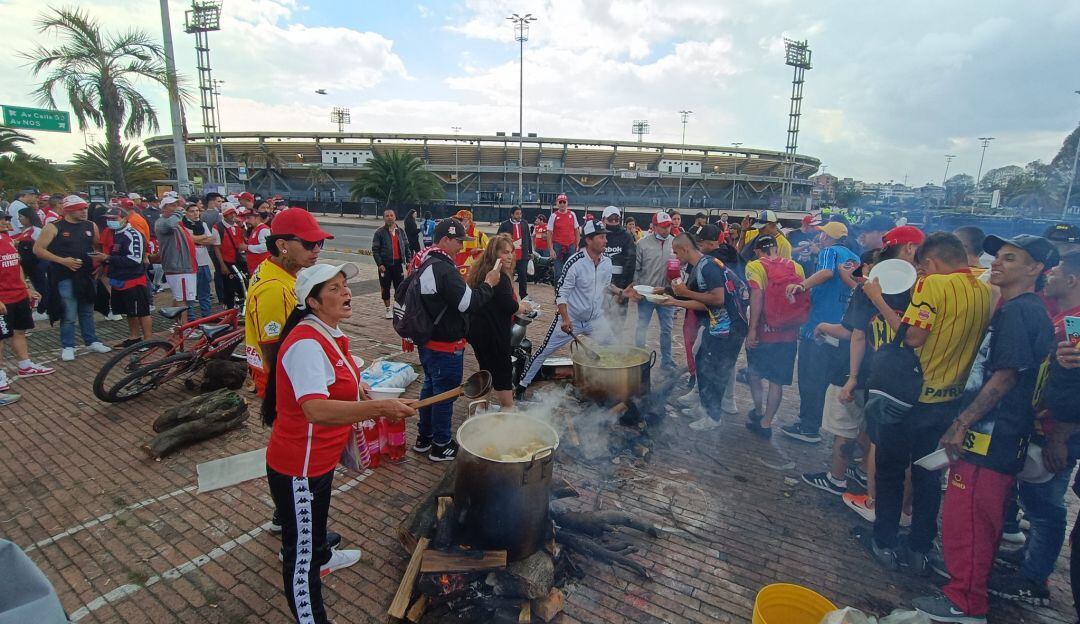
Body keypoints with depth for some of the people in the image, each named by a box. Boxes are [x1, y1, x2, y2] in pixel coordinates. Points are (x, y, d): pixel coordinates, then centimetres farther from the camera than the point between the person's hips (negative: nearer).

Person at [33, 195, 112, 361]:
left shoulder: (91, 226, 7)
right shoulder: (53, 228, -6)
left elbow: (97, 247, 21)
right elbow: (38, 249, -6)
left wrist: (98, 257, 0)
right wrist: (62, 260, -17)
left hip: (87, 276, 4)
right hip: (65, 277, -4)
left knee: (87, 312, 15)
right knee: (69, 315, -1)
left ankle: (92, 342, 25)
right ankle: (67, 347, 12)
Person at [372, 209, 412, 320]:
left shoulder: (401, 231, 8)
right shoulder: (379, 232, -3)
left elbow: (406, 246, 12)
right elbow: (375, 250, -6)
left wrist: (408, 260, 4)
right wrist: (379, 264, -13)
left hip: (398, 263, 3)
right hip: (385, 264, -3)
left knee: (400, 287, 5)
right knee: (386, 288, 5)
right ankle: (388, 310, 15)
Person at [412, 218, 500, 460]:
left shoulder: (426, 265, 8)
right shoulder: (445, 270, -25)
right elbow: (469, 303, -25)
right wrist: (488, 284, -13)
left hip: (428, 342, 10)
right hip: (446, 347, -10)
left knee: (430, 388, 21)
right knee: (445, 394, 4)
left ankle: (424, 437, 35)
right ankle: (441, 445, 19)